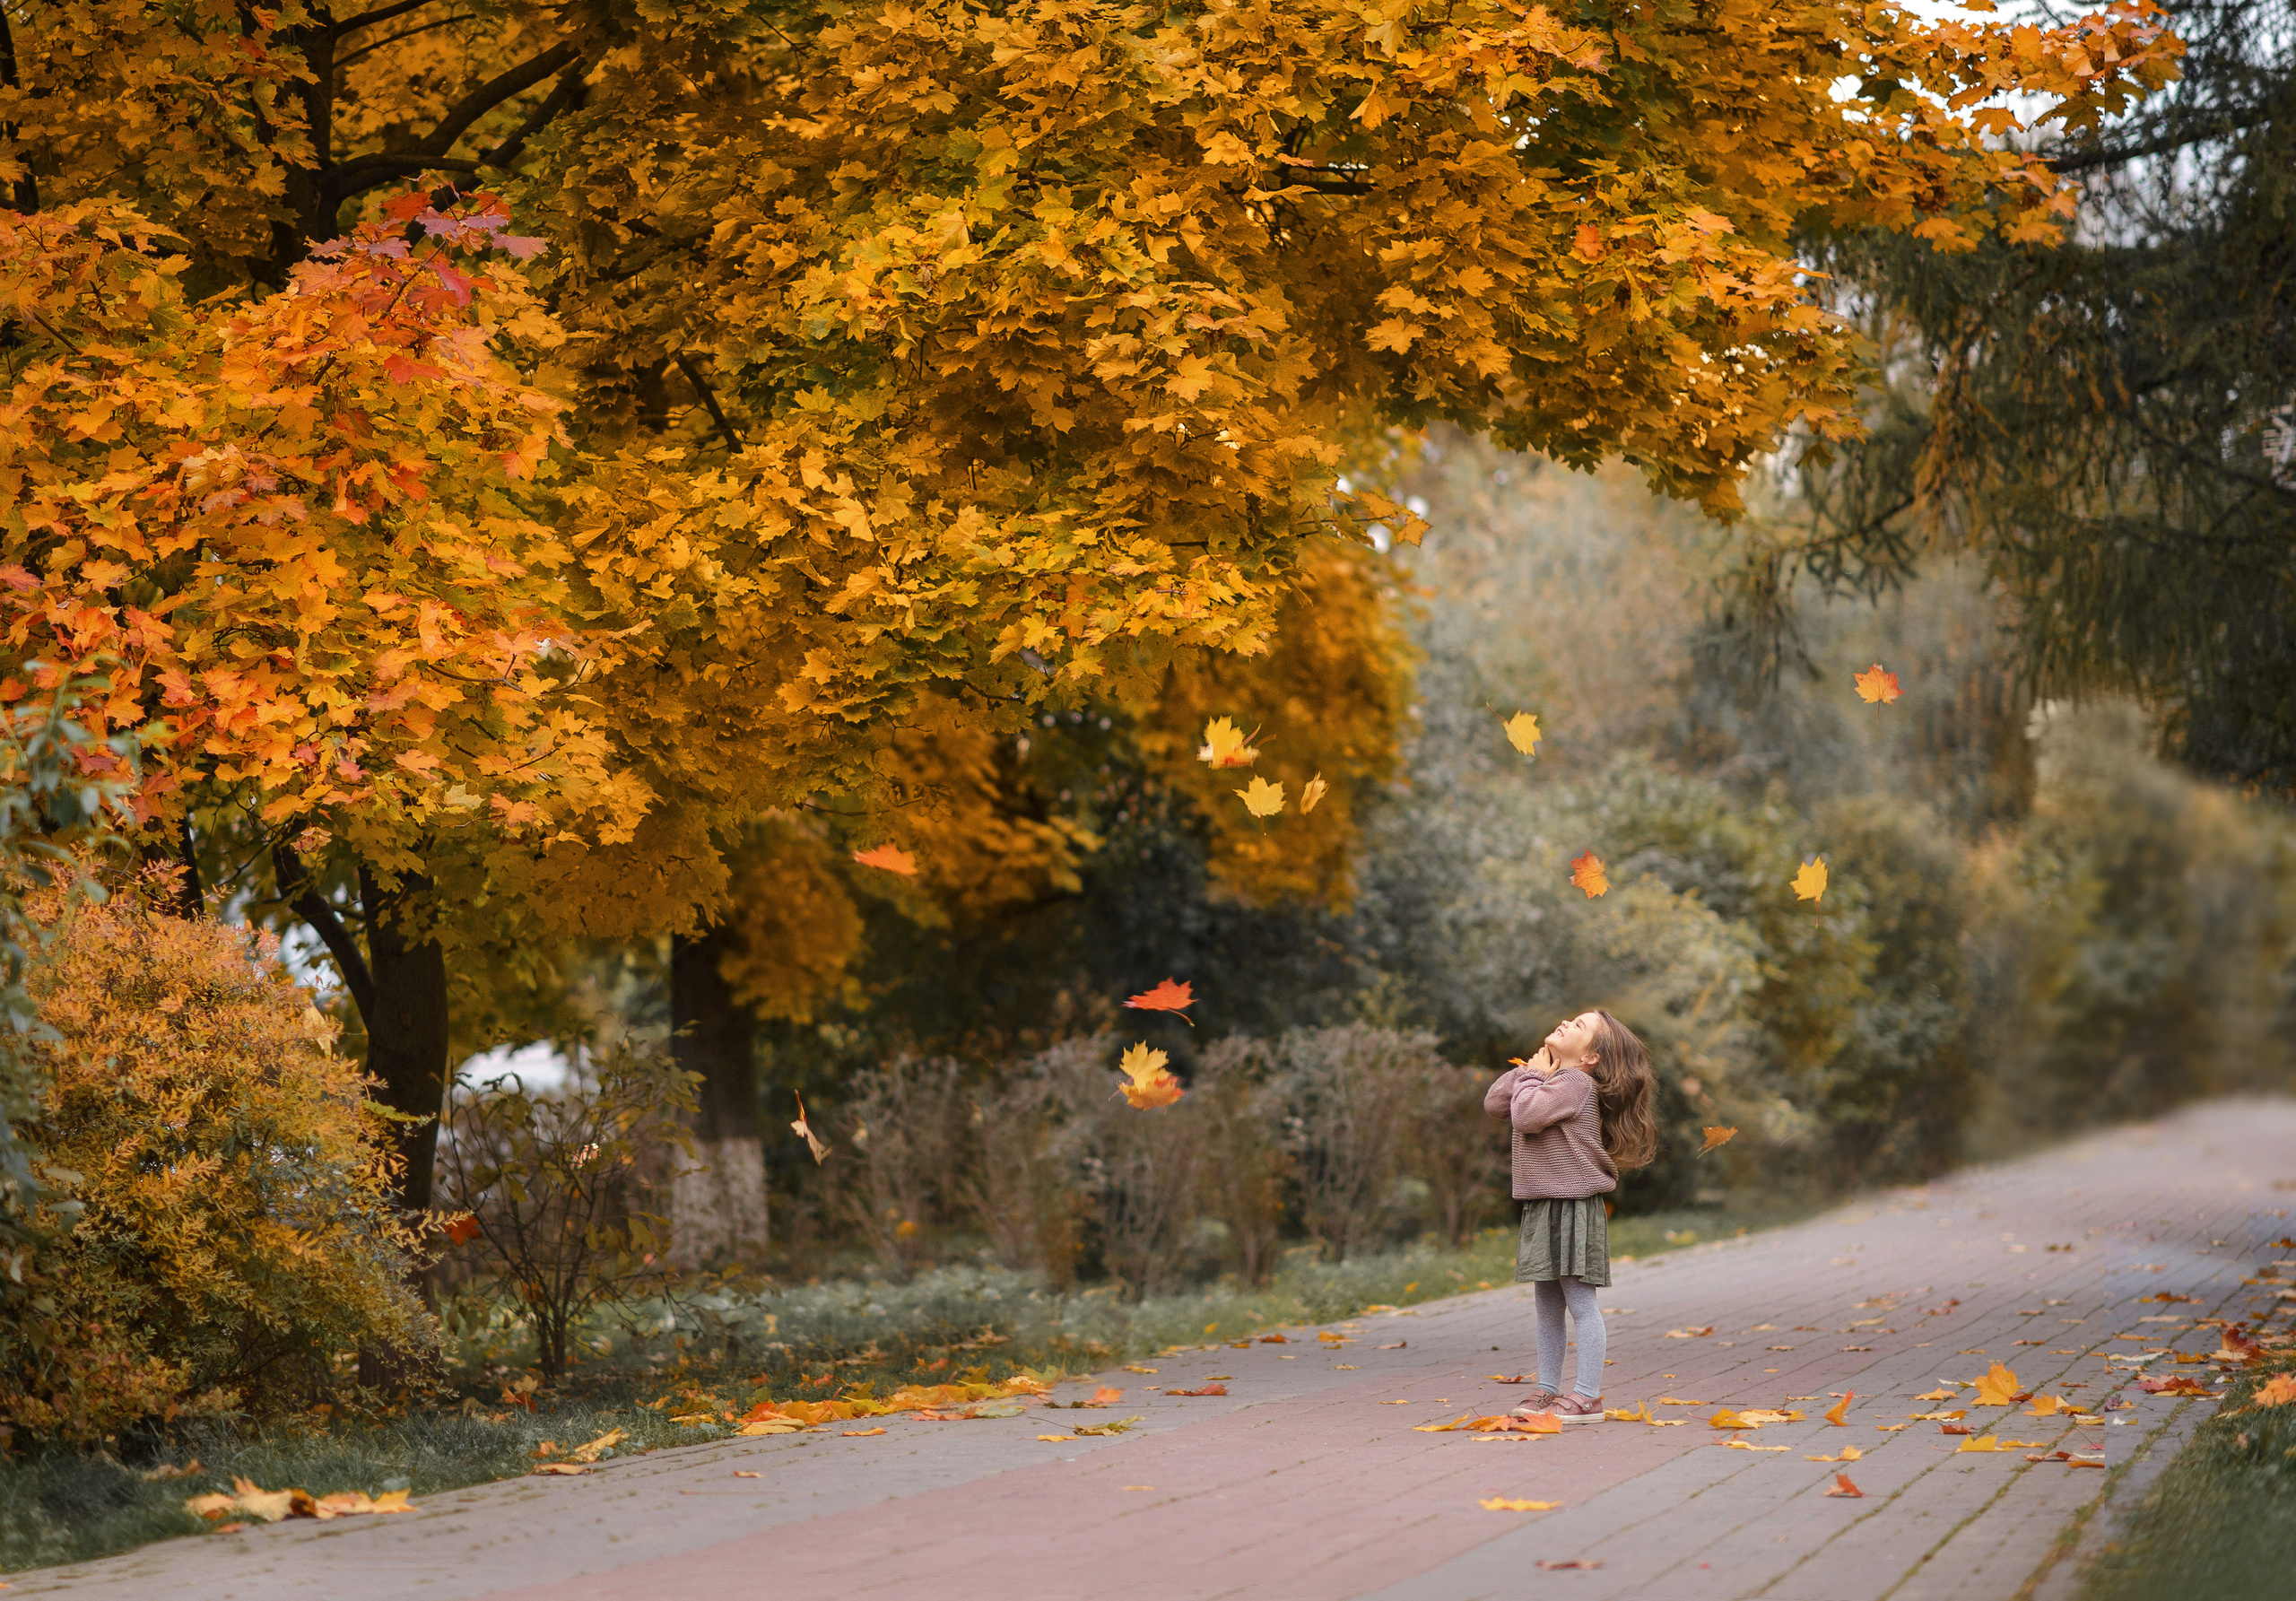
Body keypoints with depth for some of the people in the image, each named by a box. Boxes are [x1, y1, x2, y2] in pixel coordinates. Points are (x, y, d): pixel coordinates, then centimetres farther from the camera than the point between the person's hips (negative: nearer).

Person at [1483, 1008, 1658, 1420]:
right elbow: (1493, 1103, 14)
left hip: (1573, 1207, -9)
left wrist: (1534, 1077, -7)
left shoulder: (1576, 1083, -13)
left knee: (1580, 1302, -5)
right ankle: (1548, 1389, 21)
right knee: (1547, 1305, 14)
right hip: (1542, 1206, 9)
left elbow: (1526, 1115, -24)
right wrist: (1528, 1070, 5)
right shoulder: (1549, 1080, 16)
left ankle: (1587, 1397, -3)